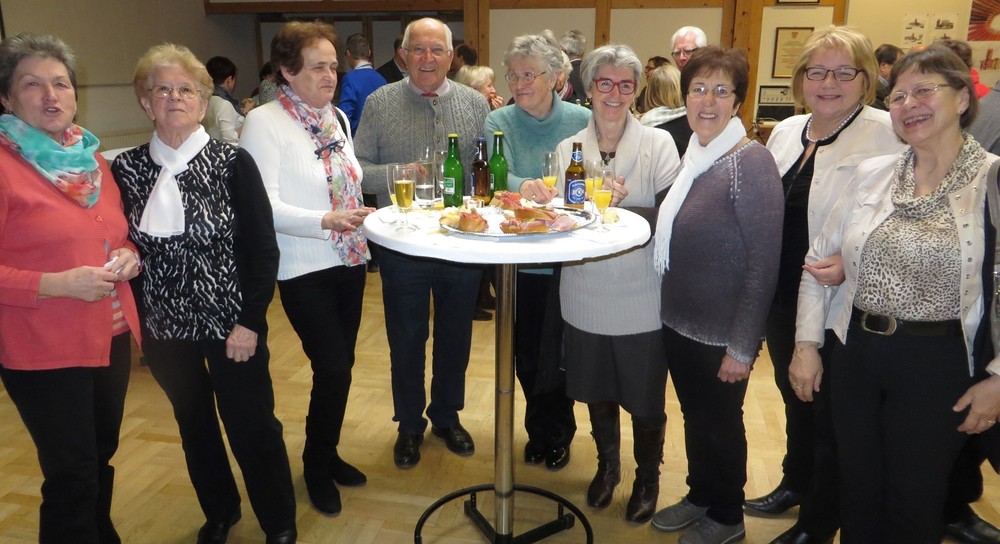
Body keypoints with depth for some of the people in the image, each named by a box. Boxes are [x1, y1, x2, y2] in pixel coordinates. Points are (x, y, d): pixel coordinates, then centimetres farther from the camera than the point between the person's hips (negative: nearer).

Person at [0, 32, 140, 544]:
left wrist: (128, 257, -1)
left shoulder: (92, 159, 10)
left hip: (111, 336, 7)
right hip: (43, 351, -6)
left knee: (102, 458, 19)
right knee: (71, 477, 2)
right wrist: (56, 284, -24)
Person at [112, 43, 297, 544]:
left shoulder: (232, 163, -8)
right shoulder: (125, 170, 1)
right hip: (164, 327, 4)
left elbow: (263, 250, -9)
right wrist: (136, 320, 3)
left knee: (253, 426, 4)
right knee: (193, 423, 19)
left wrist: (250, 322, -13)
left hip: (231, 325, -3)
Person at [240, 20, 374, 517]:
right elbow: (265, 207, -20)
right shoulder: (264, 123, -13)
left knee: (340, 365, 14)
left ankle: (327, 453, 34)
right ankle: (317, 464, 21)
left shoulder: (336, 118, 9)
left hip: (349, 261, 7)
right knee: (332, 368, -5)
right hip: (304, 270, -6)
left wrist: (360, 217, 10)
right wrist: (324, 222, -30)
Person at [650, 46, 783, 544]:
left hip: (720, 334, -6)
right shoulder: (691, 153, 4)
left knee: (720, 424, 12)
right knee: (694, 416, 21)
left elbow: (763, 264, -19)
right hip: (678, 320, 6)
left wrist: (742, 348, -18)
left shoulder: (751, 162, -18)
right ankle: (700, 496, 43)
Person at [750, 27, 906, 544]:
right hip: (783, 297, 6)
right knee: (794, 397, 23)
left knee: (831, 413, 10)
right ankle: (795, 484, 47)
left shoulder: (888, 135, -13)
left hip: (843, 305, -6)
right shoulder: (786, 132, 7)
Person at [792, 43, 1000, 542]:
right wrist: (806, 342, 4)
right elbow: (818, 258, 8)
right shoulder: (871, 174, 3)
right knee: (857, 494, 18)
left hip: (938, 366, -3)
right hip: (856, 352, 4)